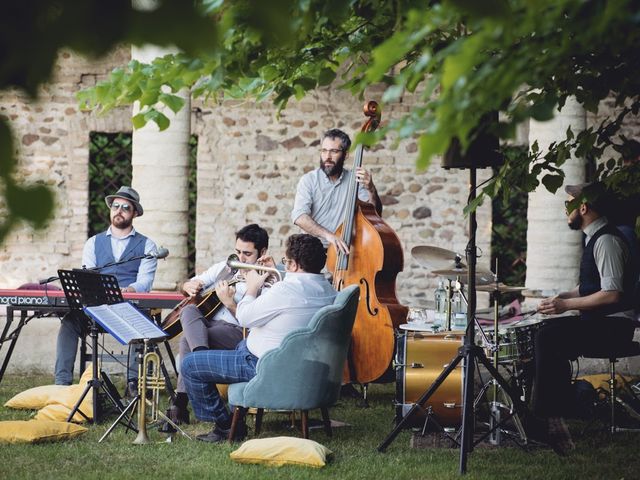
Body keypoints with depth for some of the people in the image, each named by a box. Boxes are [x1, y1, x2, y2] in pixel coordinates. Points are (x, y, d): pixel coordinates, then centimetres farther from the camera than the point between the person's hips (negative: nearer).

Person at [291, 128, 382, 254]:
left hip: (345, 250, 1)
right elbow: (299, 216, -16)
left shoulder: (354, 180, 5)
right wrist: (328, 234, -31)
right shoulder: (308, 180, -2)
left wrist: (371, 190, -19)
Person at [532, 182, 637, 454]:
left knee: (547, 338, -22)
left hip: (612, 325, -11)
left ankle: (548, 419, -17)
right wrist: (563, 297, 9)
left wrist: (566, 305, -21)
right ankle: (555, 419, 2)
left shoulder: (606, 240, -16)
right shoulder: (594, 238, 16)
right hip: (599, 322, 11)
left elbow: (612, 294, -24)